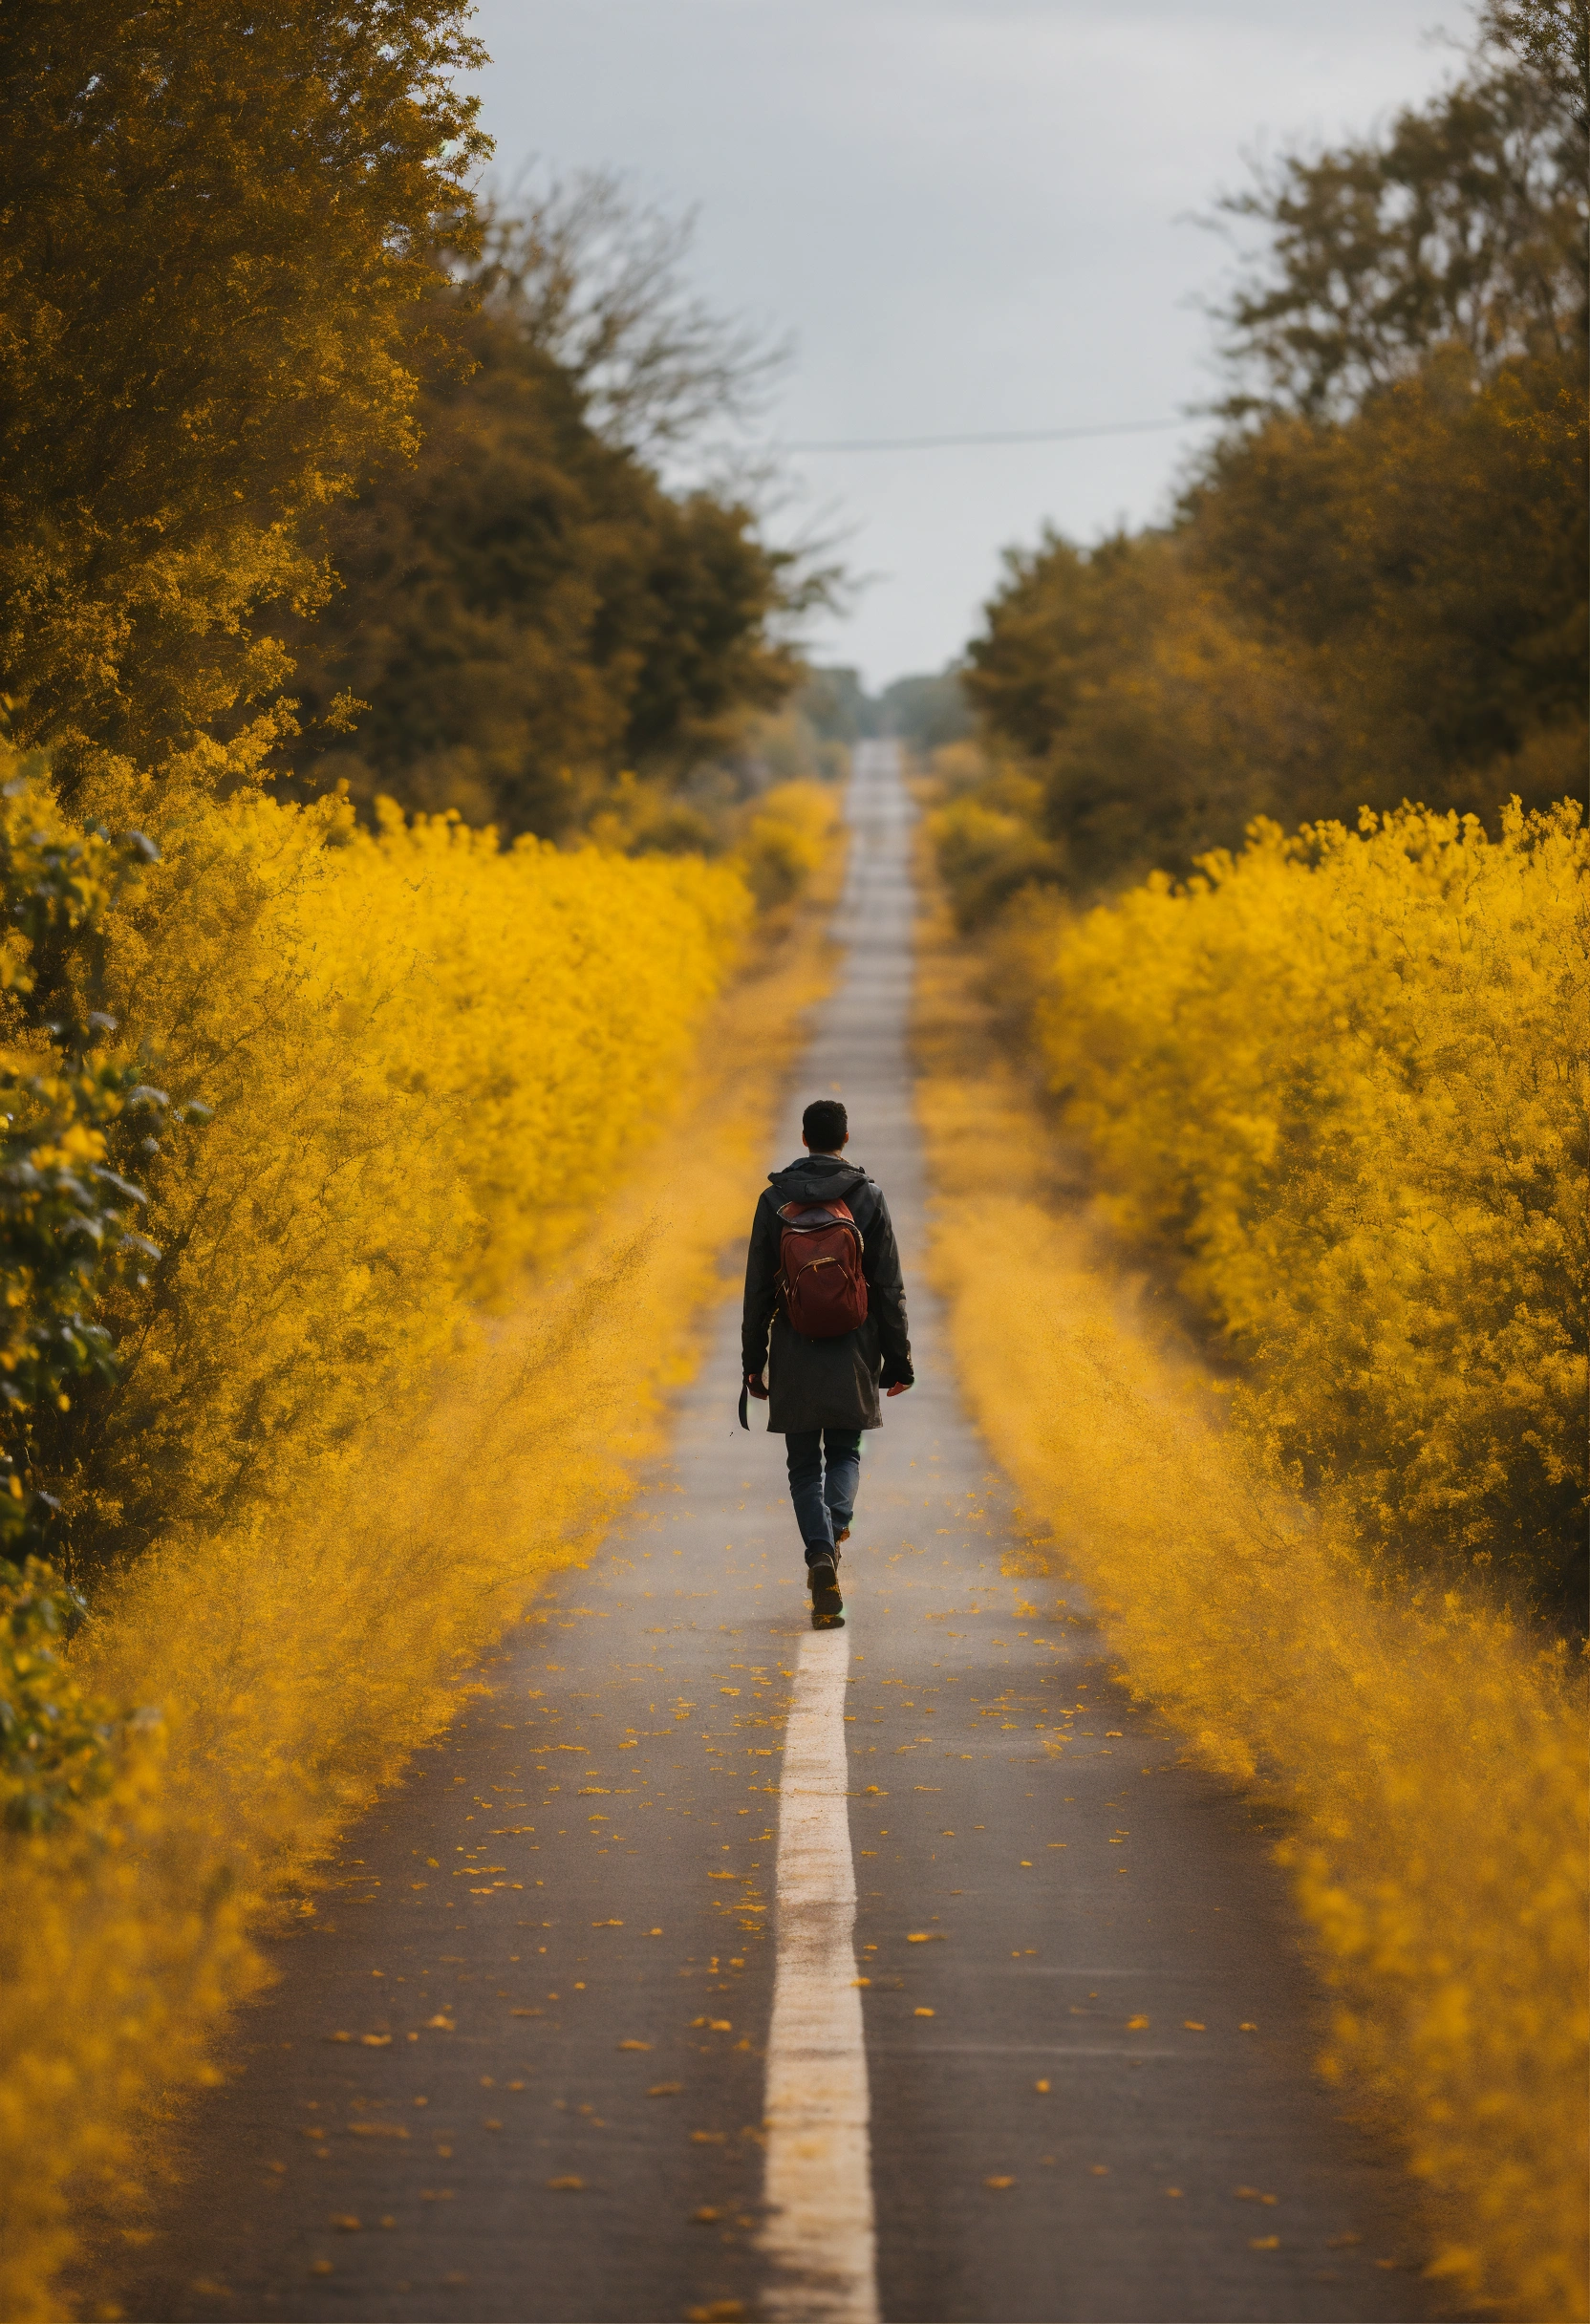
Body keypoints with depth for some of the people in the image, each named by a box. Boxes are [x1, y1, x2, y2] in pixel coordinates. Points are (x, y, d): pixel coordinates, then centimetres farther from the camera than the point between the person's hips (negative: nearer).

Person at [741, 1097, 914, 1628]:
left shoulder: (774, 1200, -2)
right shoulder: (867, 1198, -4)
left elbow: (757, 1287, 1)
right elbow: (889, 1288, -2)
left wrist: (752, 1361, 7)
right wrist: (897, 1360, 4)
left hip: (794, 1359, 0)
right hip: (853, 1357, 0)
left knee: (804, 1464, 9)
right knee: (844, 1453, 16)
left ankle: (821, 1554, -9)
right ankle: (835, 1529, -12)